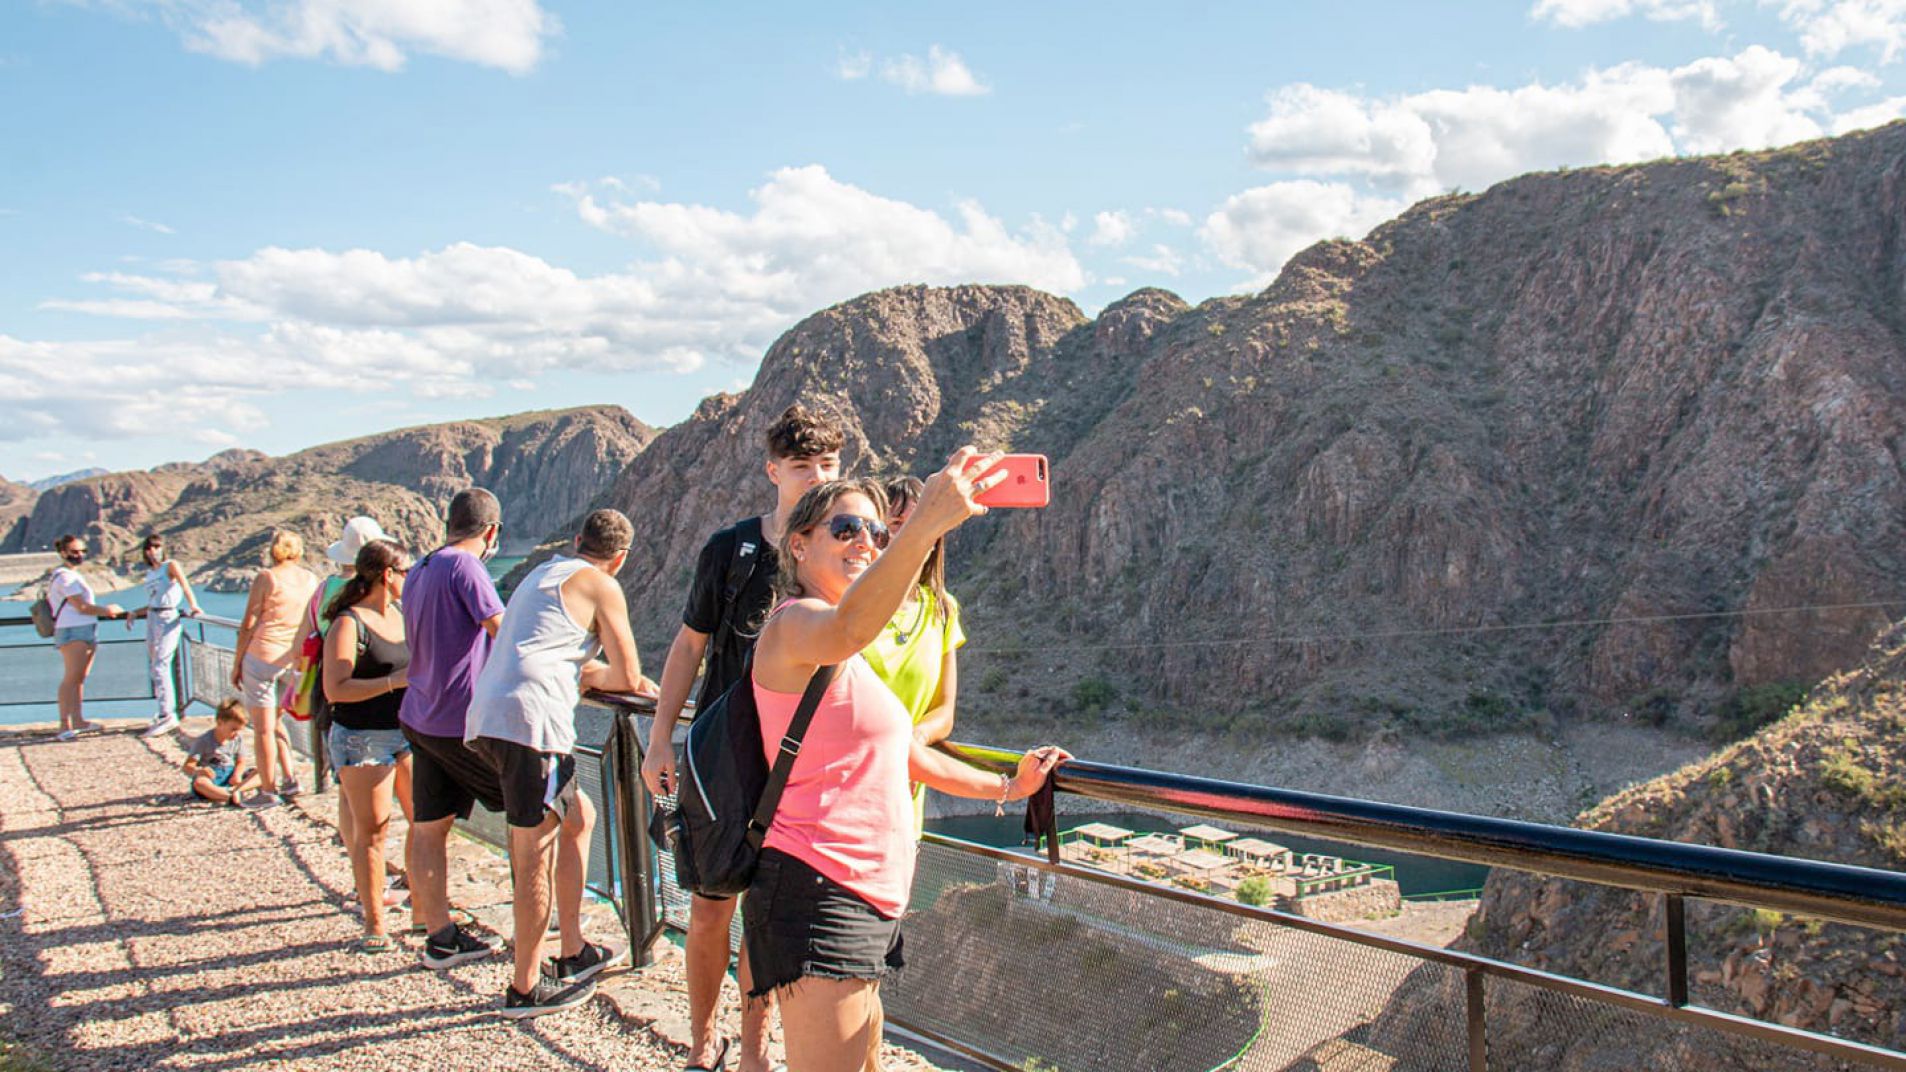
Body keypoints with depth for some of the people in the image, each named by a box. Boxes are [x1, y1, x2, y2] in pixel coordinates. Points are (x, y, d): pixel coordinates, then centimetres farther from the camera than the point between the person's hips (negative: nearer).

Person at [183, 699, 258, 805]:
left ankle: (233, 790, -39)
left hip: (230, 776, 5)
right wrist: (199, 771, -41)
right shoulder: (203, 741, -11)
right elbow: (188, 766, -16)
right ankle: (232, 797, -52)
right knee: (199, 782, -40)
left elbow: (240, 762, 7)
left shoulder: (238, 739, 2)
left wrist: (237, 774, -17)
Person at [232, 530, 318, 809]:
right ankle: (289, 779, 19)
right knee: (275, 721, 22)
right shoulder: (311, 579, 6)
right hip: (294, 660, 5)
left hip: (262, 655, -5)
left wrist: (237, 663, -1)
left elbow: (248, 625, -8)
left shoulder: (266, 578, -7)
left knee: (263, 727, 2)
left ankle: (268, 792, 7)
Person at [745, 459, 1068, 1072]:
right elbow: (847, 630, -38)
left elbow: (906, 757, 28)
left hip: (869, 902, 10)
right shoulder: (794, 623, -11)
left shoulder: (851, 664, 21)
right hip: (817, 894, -10)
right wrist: (924, 526, -52)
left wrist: (1008, 788, 29)